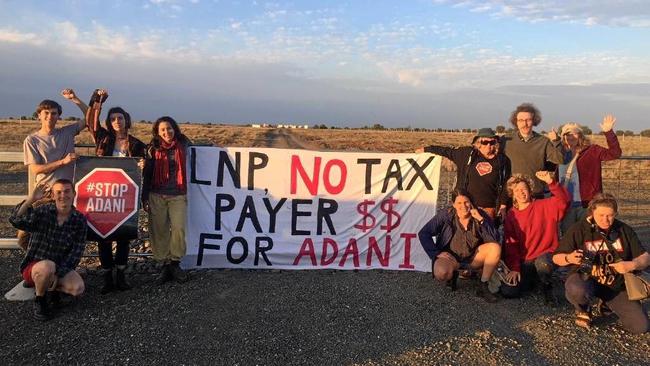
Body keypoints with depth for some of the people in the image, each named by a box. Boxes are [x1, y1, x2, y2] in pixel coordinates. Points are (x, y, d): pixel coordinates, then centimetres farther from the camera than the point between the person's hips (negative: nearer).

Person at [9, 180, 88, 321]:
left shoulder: (79, 219, -5)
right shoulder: (43, 211, -11)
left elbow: (76, 251, -7)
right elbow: (16, 221, -30)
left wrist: (58, 274, -16)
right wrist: (30, 199, -44)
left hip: (61, 267, 2)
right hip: (33, 266, -2)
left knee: (78, 288, -23)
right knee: (48, 267, -36)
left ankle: (52, 287, 10)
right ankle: (39, 300, -6)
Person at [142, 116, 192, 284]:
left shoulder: (182, 145, 2)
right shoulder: (153, 149, 2)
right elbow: (147, 174, 6)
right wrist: (144, 197, 4)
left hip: (178, 195, 0)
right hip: (157, 195, 0)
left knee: (179, 228, -10)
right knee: (159, 230, 3)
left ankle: (175, 263, 6)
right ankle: (165, 265, 14)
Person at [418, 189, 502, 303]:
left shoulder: (480, 215, -8)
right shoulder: (445, 216, -11)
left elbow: (494, 240, -18)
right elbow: (423, 234, -9)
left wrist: (481, 220, -27)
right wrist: (436, 253, -16)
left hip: (474, 256, 2)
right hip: (451, 256, -2)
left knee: (496, 247, -24)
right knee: (441, 274, -34)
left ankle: (483, 287, -13)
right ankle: (452, 275, 8)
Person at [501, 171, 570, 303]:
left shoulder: (544, 206, 0)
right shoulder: (511, 216, 7)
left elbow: (564, 199, -20)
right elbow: (510, 244, 2)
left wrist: (550, 181, -35)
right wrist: (514, 268, -8)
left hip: (546, 255, -3)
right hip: (524, 262, 3)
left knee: (542, 263, -40)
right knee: (507, 291, -16)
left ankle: (547, 287, -4)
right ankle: (531, 280, 18)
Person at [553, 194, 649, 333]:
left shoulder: (624, 230, -1)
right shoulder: (578, 229, -11)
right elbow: (557, 258, -6)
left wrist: (632, 265, -19)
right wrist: (569, 258, -30)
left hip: (617, 284, 3)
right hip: (585, 277, -3)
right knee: (577, 291, -40)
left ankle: (607, 303, 20)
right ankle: (583, 311, 0)